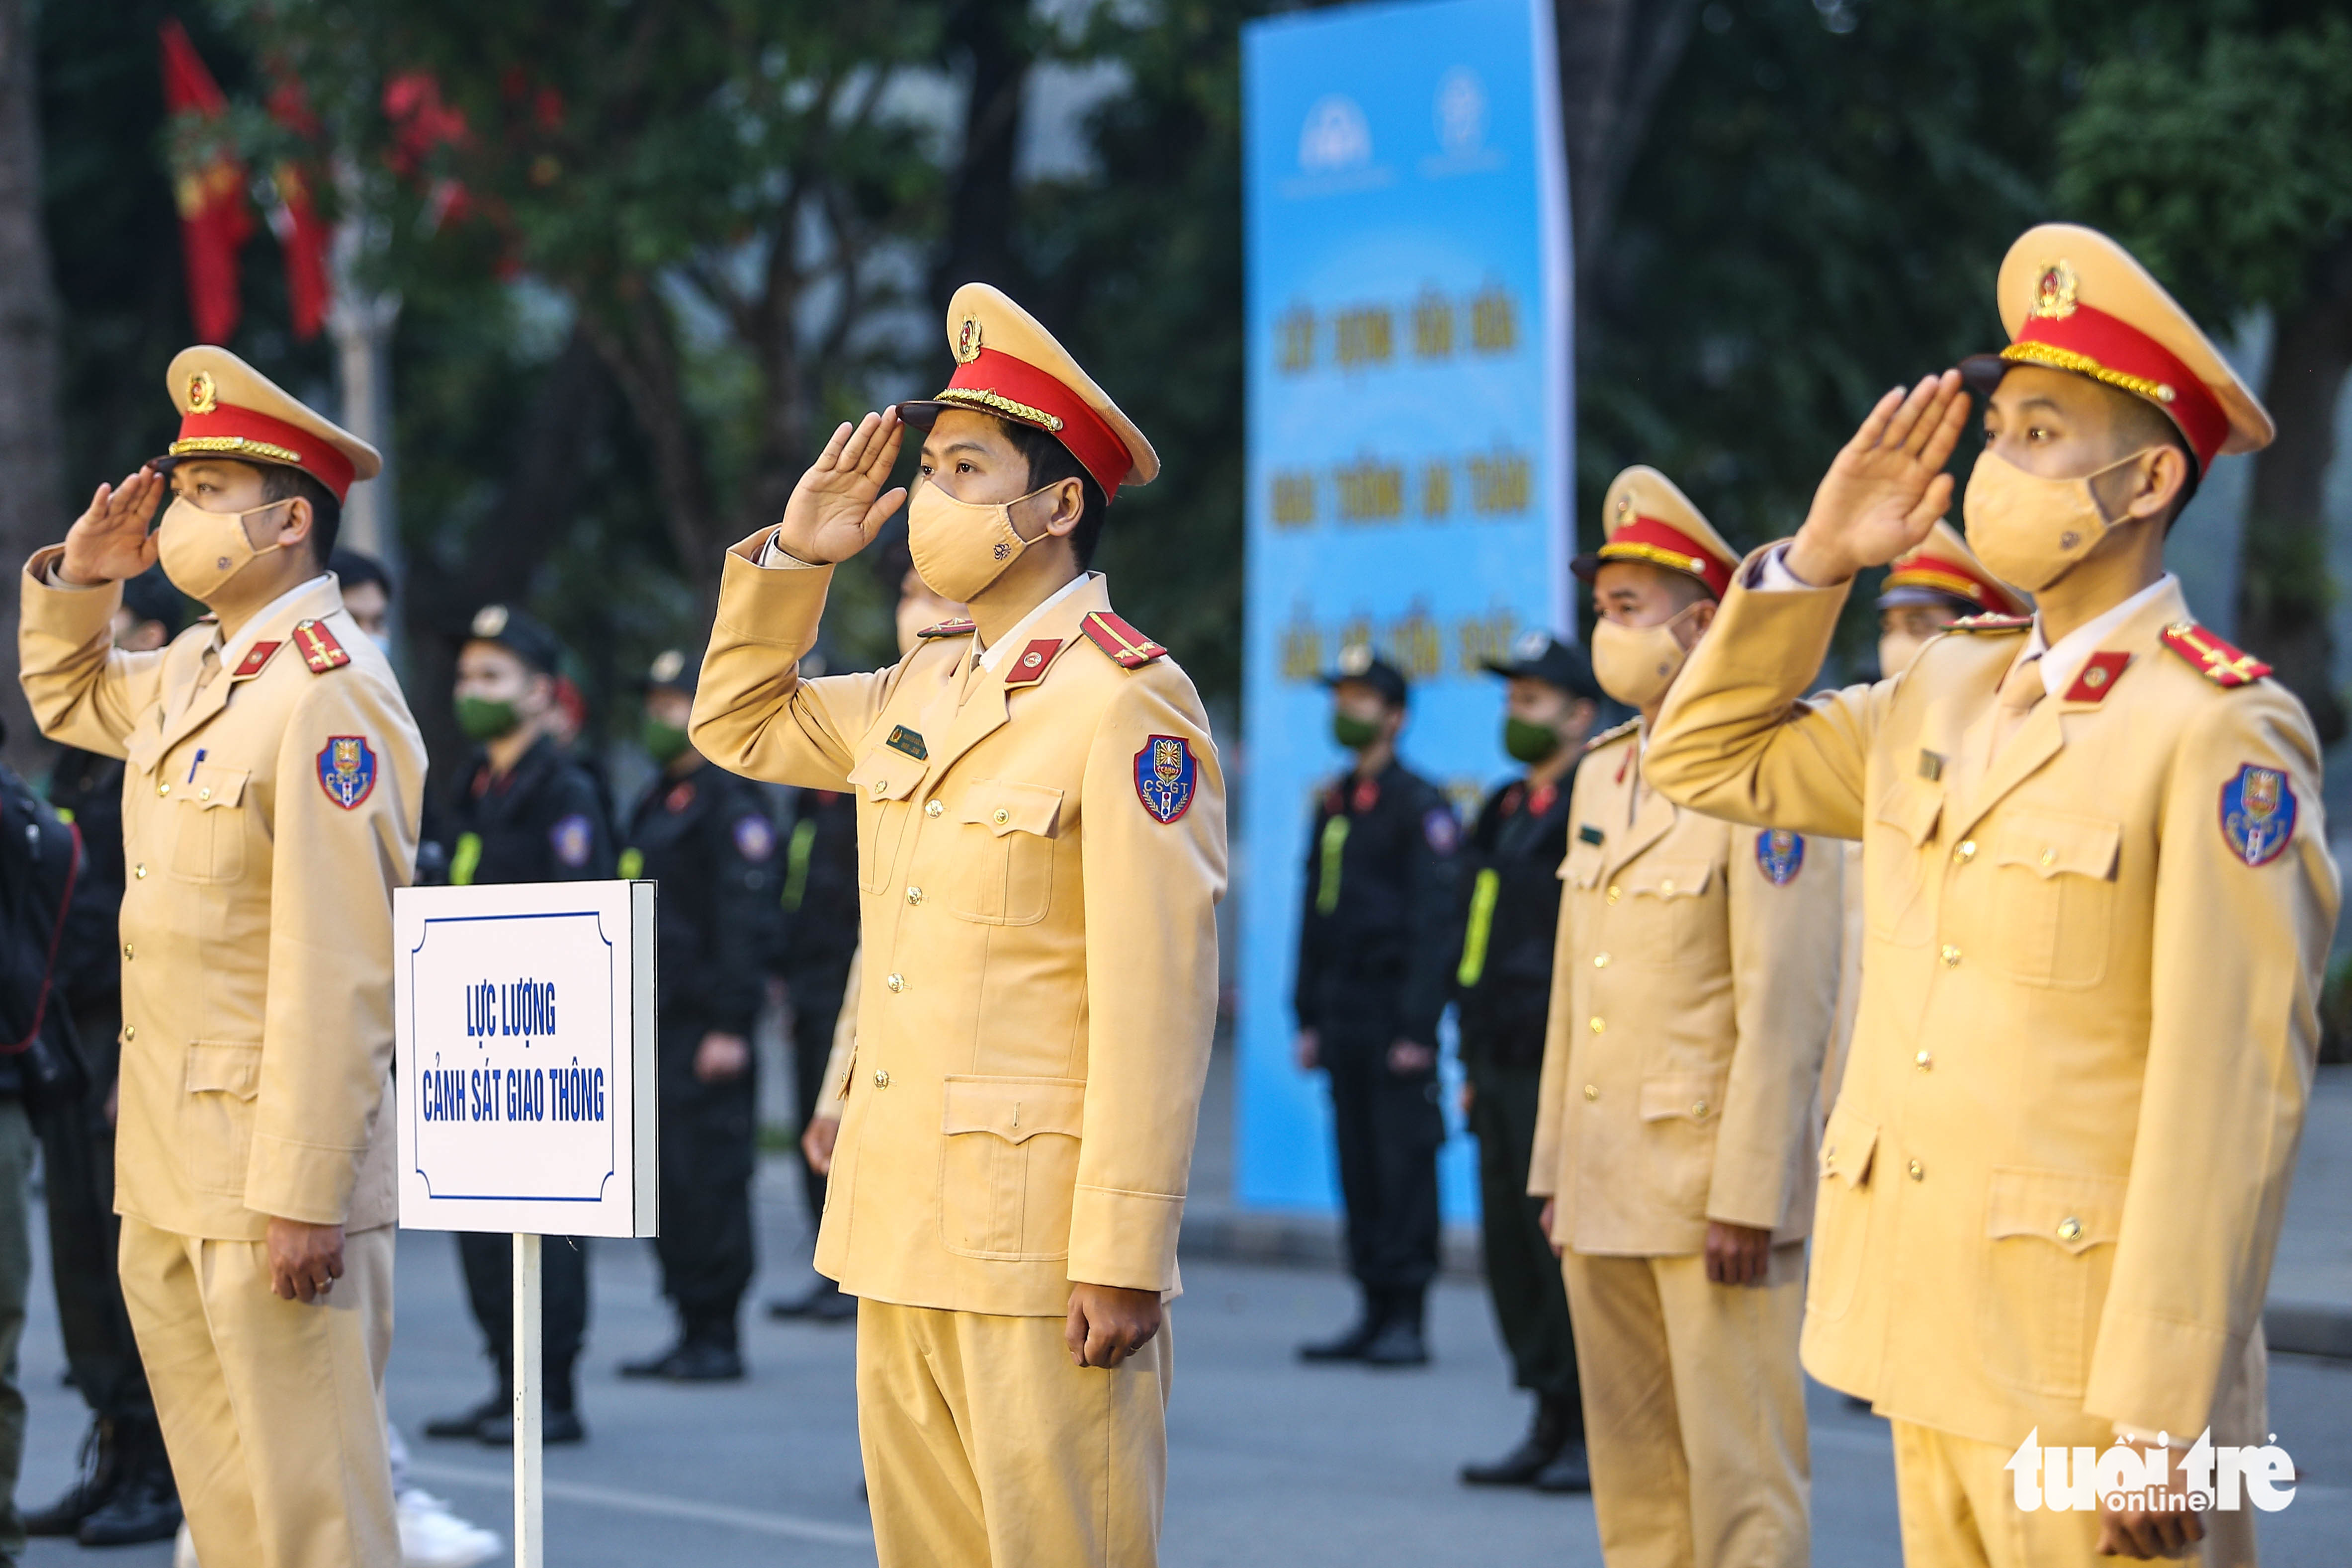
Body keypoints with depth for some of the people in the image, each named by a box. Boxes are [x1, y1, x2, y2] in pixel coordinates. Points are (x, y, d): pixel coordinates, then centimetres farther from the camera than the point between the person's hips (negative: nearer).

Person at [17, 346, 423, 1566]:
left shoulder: (328, 695, -16)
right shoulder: (195, 673, 12)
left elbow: (338, 973, -20)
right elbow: (66, 699, 35)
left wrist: (305, 1197, -23)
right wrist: (78, 580, 15)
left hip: (273, 1169, -9)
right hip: (167, 1170, 9)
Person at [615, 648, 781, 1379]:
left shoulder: (731, 803, -9)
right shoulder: (655, 803, 20)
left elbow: (748, 919, -15)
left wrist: (731, 1024, -19)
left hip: (707, 1024, -9)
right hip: (659, 1018, 9)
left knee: (713, 1178, -7)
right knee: (670, 1180, 9)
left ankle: (720, 1338, -3)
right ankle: (692, 1331, 13)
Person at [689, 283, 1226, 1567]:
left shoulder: (1126, 701, -12)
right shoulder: (923, 689, 13)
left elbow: (1158, 1000, -16)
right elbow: (738, 723, 31)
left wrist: (1124, 1256, -19)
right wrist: (793, 555, 15)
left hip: (1042, 1228, -8)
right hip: (901, 1221, 8)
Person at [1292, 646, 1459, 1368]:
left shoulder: (1420, 807, -6)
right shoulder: (1332, 806, 17)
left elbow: (1434, 922, -11)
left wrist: (1418, 1027, -16)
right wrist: (1309, 1018, 13)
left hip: (1396, 1011, -7)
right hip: (1343, 1014, 7)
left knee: (1405, 1165, -7)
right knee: (1358, 1166, 7)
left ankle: (1407, 1321, -6)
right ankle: (1375, 1314, 11)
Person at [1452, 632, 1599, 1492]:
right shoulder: (1506, 814, 18)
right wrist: (1474, 1064, 21)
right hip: (1504, 1065, 9)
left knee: (1564, 1247, -7)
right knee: (1512, 1245, 9)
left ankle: (1595, 1437, -2)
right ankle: (1551, 1428, 15)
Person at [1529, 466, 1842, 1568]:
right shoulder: (1602, 774, 15)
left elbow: (1786, 1006, -17)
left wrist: (1746, 1197, -20)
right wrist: (1555, 1167, 14)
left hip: (1717, 1180, -8)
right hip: (1607, 1189, 8)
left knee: (1740, 1475, -5)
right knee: (1631, 1473, 12)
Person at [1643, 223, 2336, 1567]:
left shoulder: (2223, 734, -13)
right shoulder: (1950, 695, 11)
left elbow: (2236, 1092, -17)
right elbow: (1710, 759, 22)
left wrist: (2160, 1422, -20)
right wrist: (1818, 558, 7)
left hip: (2096, 1358, -8)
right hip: (1937, 1343, 8)